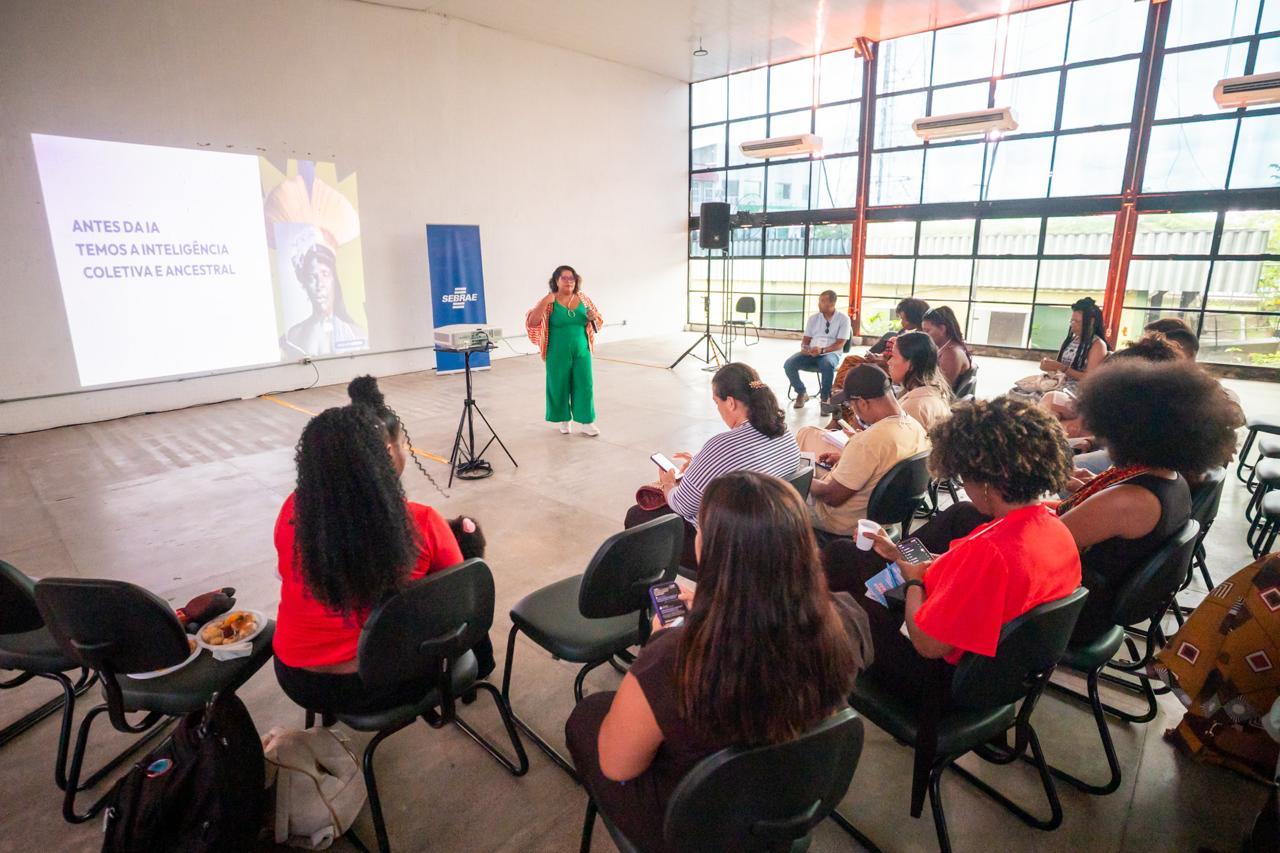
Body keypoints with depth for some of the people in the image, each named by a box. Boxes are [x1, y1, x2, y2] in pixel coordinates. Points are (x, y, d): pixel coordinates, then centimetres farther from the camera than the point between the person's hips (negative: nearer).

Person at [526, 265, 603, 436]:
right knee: (559, 386, 7)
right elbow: (531, 322, -14)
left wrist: (594, 317, -9)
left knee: (584, 385, 2)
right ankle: (563, 420, 24)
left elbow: (597, 320, 15)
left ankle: (585, 422, 10)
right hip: (559, 353, -3)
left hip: (581, 351, 3)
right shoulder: (549, 302, -6)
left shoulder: (583, 299, 5)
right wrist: (544, 302, -23)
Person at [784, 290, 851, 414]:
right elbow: (806, 339, 12)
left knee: (828, 364, -41)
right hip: (811, 353, 4)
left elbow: (840, 344, -8)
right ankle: (802, 393, 0)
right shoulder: (813, 318, 11)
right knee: (789, 364, -23)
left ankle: (825, 398, -21)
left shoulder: (843, 319, -1)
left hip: (831, 353, -4)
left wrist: (822, 350, -24)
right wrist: (804, 347, -13)